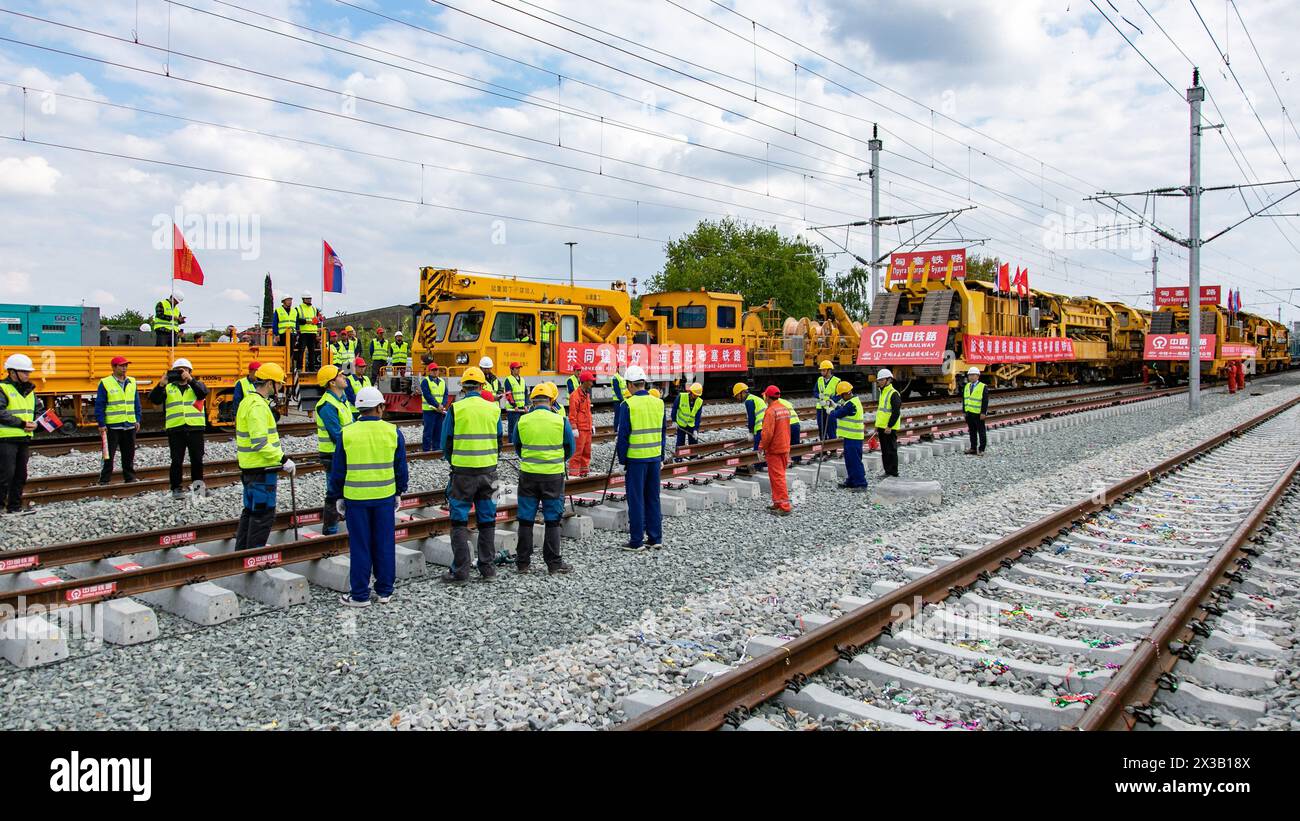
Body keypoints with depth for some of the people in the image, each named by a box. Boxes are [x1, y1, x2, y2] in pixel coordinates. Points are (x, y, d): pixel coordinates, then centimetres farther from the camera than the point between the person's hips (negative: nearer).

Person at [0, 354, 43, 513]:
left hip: (24, 439, 8)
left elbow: (40, 410, 18)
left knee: (20, 475, 12)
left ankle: (14, 507, 20)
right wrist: (22, 423, -19)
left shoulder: (29, 390, 14)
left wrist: (34, 424, -1)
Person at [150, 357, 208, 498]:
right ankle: (176, 489, 8)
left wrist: (190, 379, -25)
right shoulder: (168, 388, 11)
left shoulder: (195, 385, 10)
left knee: (197, 459, 6)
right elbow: (154, 399, -3)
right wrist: (161, 384, -17)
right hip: (175, 429, 0)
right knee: (176, 461, 2)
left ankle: (198, 485, 21)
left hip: (195, 428, 0)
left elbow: (203, 392, -12)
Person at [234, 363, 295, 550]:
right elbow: (260, 443, -26)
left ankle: (242, 551, 28)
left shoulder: (248, 401, 13)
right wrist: (283, 459, -22)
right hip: (262, 469, -10)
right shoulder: (258, 406, -19)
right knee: (264, 513, -2)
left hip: (249, 467, 10)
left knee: (250, 510, 19)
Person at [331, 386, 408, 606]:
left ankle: (360, 595, 12)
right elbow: (401, 467, 5)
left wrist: (338, 497, 11)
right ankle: (384, 591, 18)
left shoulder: (347, 433, -4)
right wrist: (399, 492, 17)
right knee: (384, 544, 10)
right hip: (385, 497, 1)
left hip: (355, 497, -1)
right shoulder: (393, 432, -2)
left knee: (359, 546, 6)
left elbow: (338, 469, 1)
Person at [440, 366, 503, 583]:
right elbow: (499, 441, 8)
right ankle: (487, 569, 17)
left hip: (462, 471, -3)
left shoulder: (455, 409, -8)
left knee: (459, 521, 5)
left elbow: (446, 442, -1)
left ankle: (460, 571, 5)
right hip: (488, 471, 3)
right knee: (487, 520, 11)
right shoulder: (494, 409, 0)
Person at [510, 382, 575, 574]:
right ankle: (554, 563, 11)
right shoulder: (560, 420, -8)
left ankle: (522, 562, 16)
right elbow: (570, 449, 3)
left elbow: (516, 447, 11)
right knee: (552, 520, 7)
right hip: (554, 476, -1)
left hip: (528, 474, 1)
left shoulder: (522, 421, -3)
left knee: (526, 519, 10)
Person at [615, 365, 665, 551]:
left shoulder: (627, 405, -11)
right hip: (655, 457, 5)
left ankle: (637, 541, 6)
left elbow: (623, 436, -10)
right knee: (653, 498, 14)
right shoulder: (658, 403, 5)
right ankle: (655, 538, 19)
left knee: (636, 499, 2)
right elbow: (663, 431, 11)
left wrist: (622, 460, -2)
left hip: (636, 459, -5)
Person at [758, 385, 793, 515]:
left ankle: (784, 507, -5)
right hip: (784, 448, 9)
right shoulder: (785, 408, 8)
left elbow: (767, 433, -23)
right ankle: (778, 503, 22)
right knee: (779, 476, 16)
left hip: (774, 450, -8)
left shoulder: (770, 411, -19)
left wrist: (761, 447, -12)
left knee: (777, 477, -5)